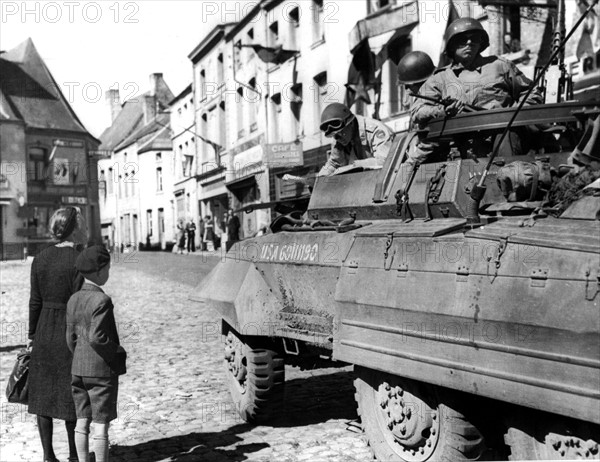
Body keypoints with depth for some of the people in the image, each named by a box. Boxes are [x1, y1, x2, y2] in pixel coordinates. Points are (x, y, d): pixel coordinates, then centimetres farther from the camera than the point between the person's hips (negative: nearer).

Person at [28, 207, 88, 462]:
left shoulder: (41, 258, 2)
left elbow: (35, 301, 5)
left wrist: (32, 336, 13)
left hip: (44, 332, 5)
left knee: (43, 394, 13)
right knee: (73, 397, 8)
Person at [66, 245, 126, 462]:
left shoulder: (73, 299, 6)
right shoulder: (101, 300, -17)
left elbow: (71, 337, 9)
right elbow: (97, 337, -23)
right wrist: (118, 352, -8)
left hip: (78, 369, 7)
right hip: (102, 370, -7)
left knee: (82, 421, 13)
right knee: (101, 424, 1)